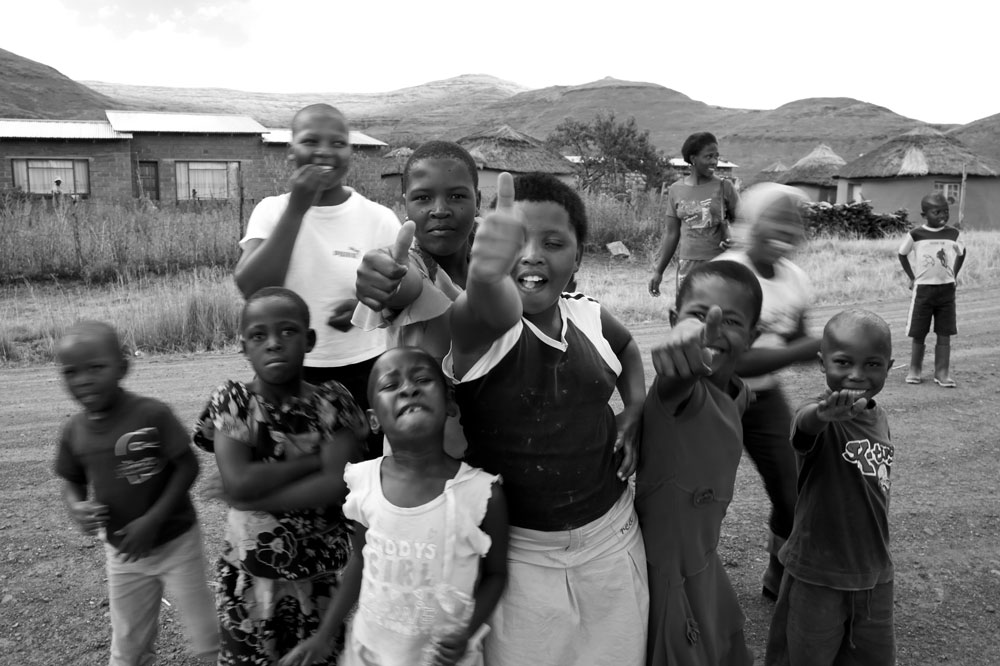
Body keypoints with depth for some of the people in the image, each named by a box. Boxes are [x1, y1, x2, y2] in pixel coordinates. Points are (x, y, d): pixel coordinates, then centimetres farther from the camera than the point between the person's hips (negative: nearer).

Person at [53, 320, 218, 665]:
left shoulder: (152, 414, -21)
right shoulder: (74, 431, -5)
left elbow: (188, 466, -17)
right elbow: (72, 482, 9)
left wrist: (152, 520, -22)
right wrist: (77, 507, -13)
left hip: (176, 542, -4)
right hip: (120, 552, 5)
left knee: (205, 638, 8)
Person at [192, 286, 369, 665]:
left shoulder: (332, 402, -8)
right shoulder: (230, 402, -7)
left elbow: (339, 485, -18)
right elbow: (237, 481, -19)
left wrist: (254, 497, -18)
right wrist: (315, 459, -16)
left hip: (324, 574, 0)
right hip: (250, 575, 1)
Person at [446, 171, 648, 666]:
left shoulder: (591, 319, -3)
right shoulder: (478, 328, -19)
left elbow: (628, 351, 20)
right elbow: (490, 311, -45)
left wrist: (633, 416, 4)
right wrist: (484, 274, -67)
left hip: (611, 534, 5)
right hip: (520, 548, -4)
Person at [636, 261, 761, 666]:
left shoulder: (737, 396, -1)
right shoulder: (685, 388, -26)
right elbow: (674, 387, -52)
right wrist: (682, 343, -71)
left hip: (703, 564, 8)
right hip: (665, 569, -8)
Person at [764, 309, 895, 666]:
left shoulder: (879, 418, -1)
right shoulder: (821, 417, -22)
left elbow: (875, 492, 10)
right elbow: (805, 424, -48)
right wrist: (823, 414, -70)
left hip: (875, 572, 6)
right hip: (817, 575, -6)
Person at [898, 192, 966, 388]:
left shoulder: (953, 234, 1)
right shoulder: (916, 234, -5)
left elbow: (961, 254, 16)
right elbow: (902, 254, 7)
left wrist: (953, 276, 8)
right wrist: (912, 277, 4)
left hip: (947, 289, 2)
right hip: (923, 289, -2)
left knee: (945, 334, 2)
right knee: (918, 334, 4)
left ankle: (942, 373, 8)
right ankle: (914, 371, 16)